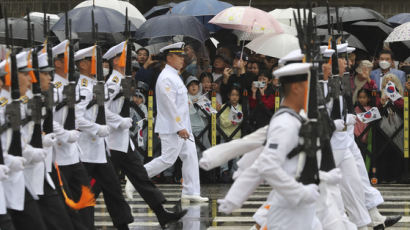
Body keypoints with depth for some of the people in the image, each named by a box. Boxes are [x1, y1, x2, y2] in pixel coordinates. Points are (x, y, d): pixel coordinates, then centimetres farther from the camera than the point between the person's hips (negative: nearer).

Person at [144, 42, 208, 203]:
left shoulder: (174, 76, 16)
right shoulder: (166, 78, -17)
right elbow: (170, 105, -21)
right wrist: (180, 127, -22)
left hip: (181, 126, 10)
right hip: (172, 127, -10)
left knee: (190, 156, 5)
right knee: (168, 159, -8)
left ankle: (191, 192, 4)